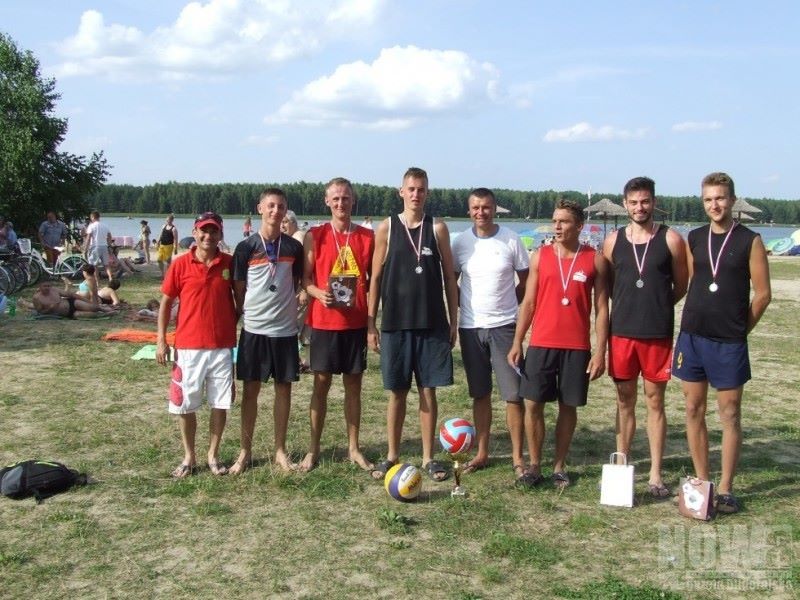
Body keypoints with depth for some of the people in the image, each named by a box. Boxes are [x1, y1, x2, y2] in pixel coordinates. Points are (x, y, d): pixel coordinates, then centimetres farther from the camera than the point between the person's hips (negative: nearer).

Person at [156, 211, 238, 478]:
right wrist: (161, 340, -1)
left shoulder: (229, 263, 0)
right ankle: (189, 457, 22)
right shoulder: (180, 265, -3)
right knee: (185, 404, 7)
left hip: (223, 346, 1)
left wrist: (233, 325, 3)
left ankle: (213, 455, 22)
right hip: (188, 346, -1)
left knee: (221, 403, 7)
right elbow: (165, 302, 3)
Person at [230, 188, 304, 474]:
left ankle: (280, 450, 19)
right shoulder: (246, 247, -2)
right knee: (251, 389, 4)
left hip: (285, 328, 2)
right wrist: (251, 311, 2)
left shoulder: (293, 247, 4)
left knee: (284, 387, 7)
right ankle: (245, 451, 15)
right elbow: (238, 290, 4)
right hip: (254, 328, -2)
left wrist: (289, 303, 3)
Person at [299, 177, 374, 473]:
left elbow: (374, 280, 10)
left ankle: (353, 448, 19)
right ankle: (313, 449, 14)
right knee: (321, 384, 4)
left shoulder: (367, 237, 5)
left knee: (353, 384, 8)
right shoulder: (315, 236, 0)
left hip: (356, 322, 2)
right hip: (323, 322, -1)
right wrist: (318, 292, -19)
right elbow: (305, 277, 1)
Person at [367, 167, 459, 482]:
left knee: (428, 390, 5)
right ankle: (392, 455, 19)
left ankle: (428, 458, 15)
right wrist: (371, 323, 1)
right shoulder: (386, 228, 2)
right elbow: (376, 277, 4)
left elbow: (449, 276, 6)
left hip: (433, 324, 0)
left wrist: (454, 320, 3)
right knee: (397, 391, 7)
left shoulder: (437, 228, 4)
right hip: (395, 324, 0)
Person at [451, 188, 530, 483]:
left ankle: (518, 458, 7)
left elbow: (525, 281, 6)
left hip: (504, 326, -2)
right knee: (480, 394, 11)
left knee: (514, 395, -3)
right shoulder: (461, 242, 2)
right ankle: (482, 453, 21)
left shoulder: (511, 240, -3)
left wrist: (507, 304, 0)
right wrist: (464, 307, 3)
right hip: (470, 328, 2)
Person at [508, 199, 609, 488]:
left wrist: (600, 351, -5)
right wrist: (517, 342, 1)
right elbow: (528, 302, 6)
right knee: (533, 404, 0)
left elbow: (601, 309, 2)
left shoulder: (595, 260, 1)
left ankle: (559, 466, 19)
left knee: (568, 406, 7)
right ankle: (534, 465, 13)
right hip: (541, 344, 1)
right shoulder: (540, 256, 5)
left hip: (577, 347, -1)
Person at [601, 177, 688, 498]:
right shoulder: (613, 241, 5)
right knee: (625, 401, 10)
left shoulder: (670, 239, -2)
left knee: (655, 401, 5)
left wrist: (656, 304, 7)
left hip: (658, 334, -2)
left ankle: (656, 474, 12)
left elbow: (682, 286, 6)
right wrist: (630, 304, 7)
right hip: (622, 332, 2)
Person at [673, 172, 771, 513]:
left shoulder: (749, 241, -3)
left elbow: (763, 294, -1)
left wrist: (739, 329, 2)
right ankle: (701, 483, 19)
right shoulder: (694, 239, 8)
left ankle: (725, 490, 9)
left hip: (729, 343, -4)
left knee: (730, 414, 2)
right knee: (694, 410, 7)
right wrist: (696, 320, 8)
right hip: (692, 337, 4)